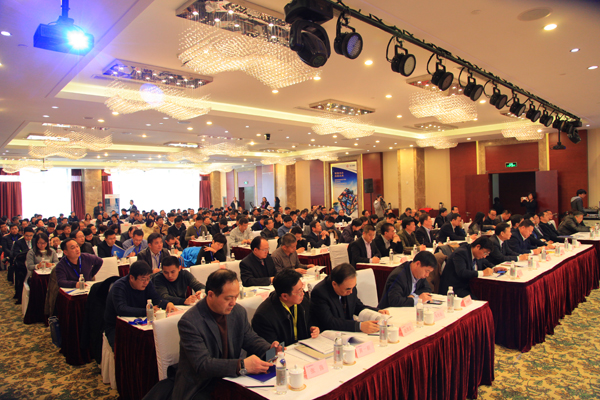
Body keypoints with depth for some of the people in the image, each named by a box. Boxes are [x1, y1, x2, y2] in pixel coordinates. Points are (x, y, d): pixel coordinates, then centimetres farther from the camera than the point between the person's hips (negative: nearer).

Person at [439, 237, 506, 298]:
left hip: (466, 286, 9)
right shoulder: (461, 253, -18)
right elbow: (461, 273, -31)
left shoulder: (477, 255, 9)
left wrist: (494, 268, 5)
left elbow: (486, 263, 28)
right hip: (454, 288, -9)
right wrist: (482, 273, -26)